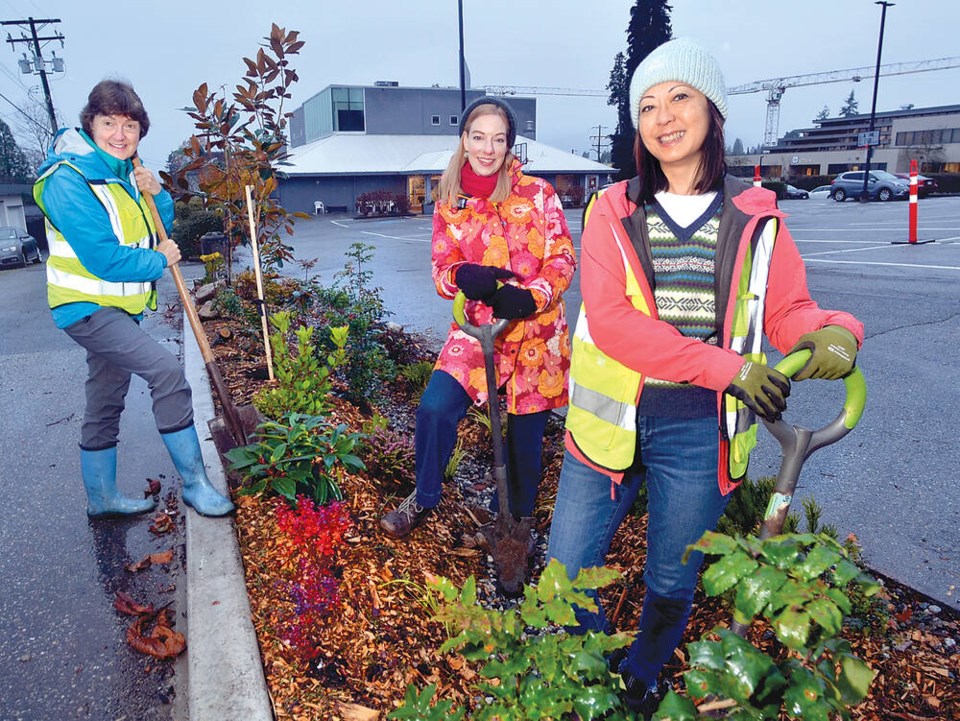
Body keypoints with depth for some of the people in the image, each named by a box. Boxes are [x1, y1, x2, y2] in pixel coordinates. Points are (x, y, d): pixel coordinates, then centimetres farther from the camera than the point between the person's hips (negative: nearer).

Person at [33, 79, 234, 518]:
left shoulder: (125, 172, 8)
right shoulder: (69, 179, -18)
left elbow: (158, 231, 15)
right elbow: (102, 257, -25)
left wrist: (157, 196, -4)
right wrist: (159, 262, -11)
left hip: (120, 307, 9)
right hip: (87, 307, -9)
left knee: (106, 403, 16)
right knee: (166, 371, -23)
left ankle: (101, 497, 30)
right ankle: (194, 484, -13)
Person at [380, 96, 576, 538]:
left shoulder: (538, 193, -4)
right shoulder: (449, 204, 3)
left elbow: (563, 260, -5)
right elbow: (442, 269, 0)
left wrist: (529, 297, -24)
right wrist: (463, 277, -24)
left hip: (536, 334, -1)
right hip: (478, 330, 1)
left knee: (526, 438, 10)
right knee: (434, 408, -18)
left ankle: (517, 524, 37)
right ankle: (424, 499, 11)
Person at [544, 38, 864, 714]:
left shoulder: (754, 217, 2)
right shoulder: (613, 211, -2)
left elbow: (790, 312, 6)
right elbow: (609, 319, -15)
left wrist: (832, 333, -19)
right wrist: (728, 366, -23)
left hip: (700, 434, 1)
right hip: (612, 423, 0)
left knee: (671, 585, 17)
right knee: (566, 579, 8)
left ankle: (641, 681, 49)